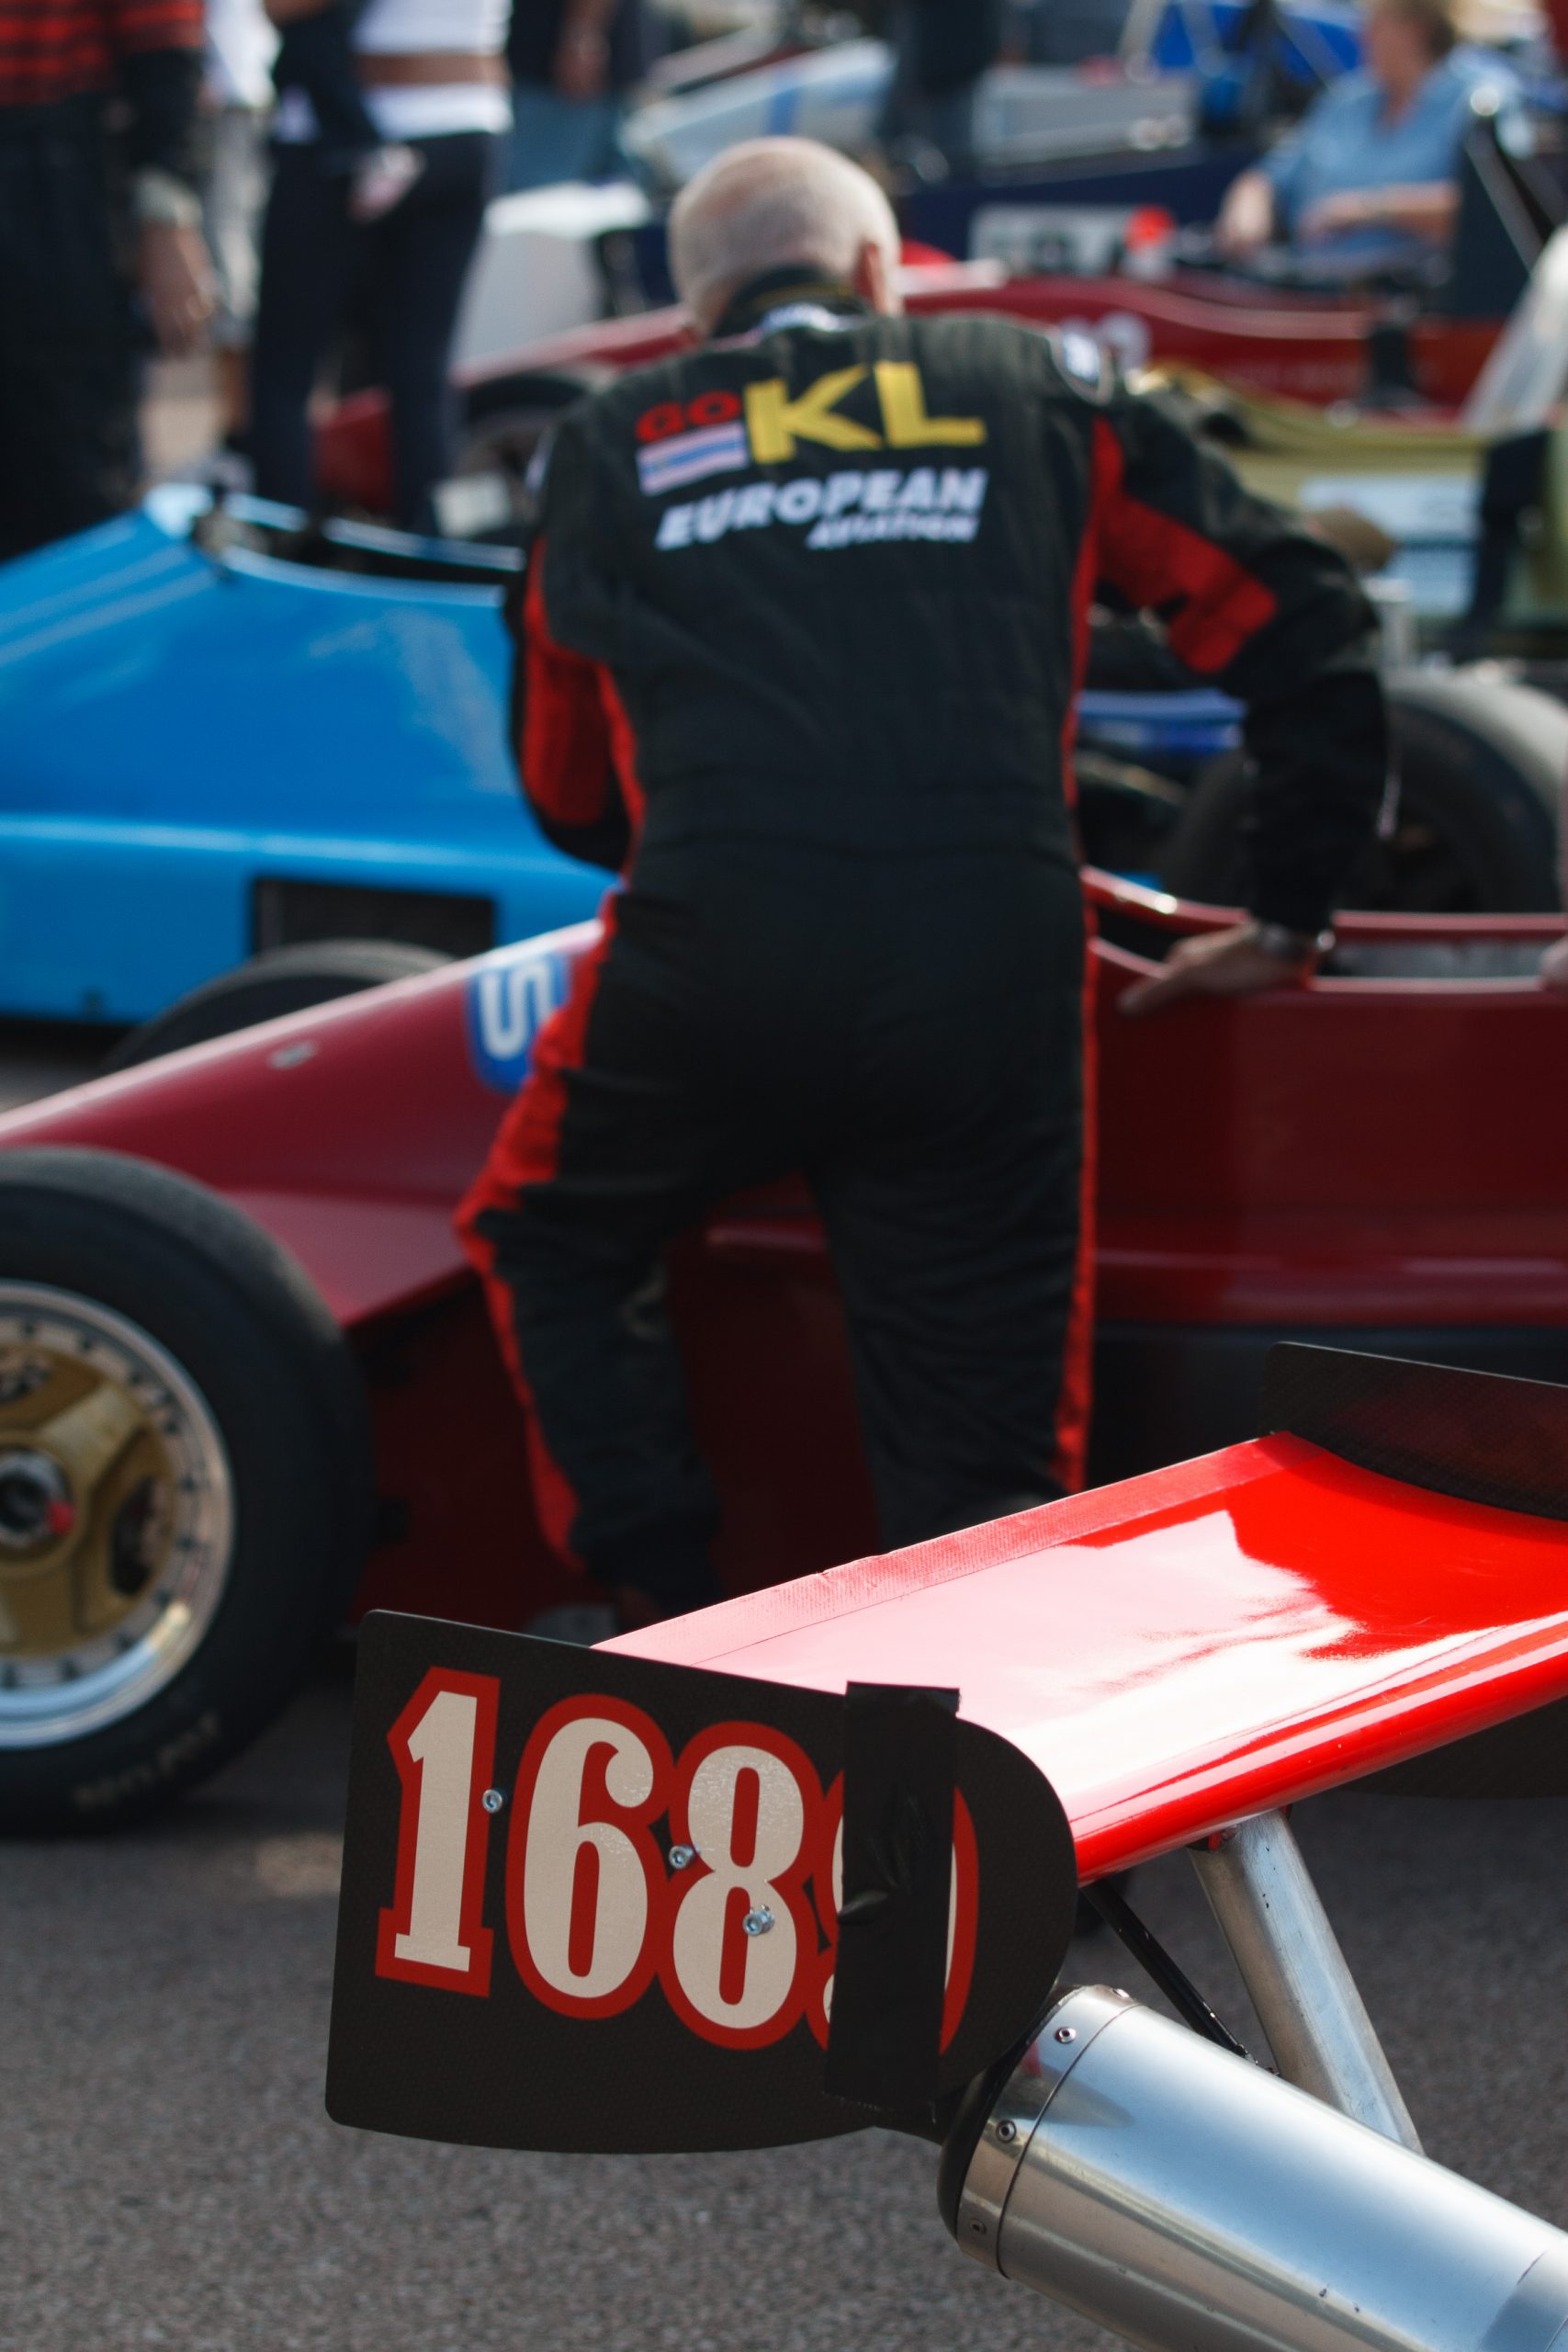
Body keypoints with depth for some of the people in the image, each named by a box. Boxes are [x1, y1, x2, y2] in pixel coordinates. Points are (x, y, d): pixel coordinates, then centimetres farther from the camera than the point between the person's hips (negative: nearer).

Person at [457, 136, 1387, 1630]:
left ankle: (667, 1628, 15)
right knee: (986, 1468, 8)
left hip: (709, 961, 0)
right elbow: (1303, 630, 22)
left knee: (547, 1242, 28)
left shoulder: (609, 445, 23)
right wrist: (1289, 922, 30)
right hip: (989, 980, 0)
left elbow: (566, 796, 32)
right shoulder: (1031, 389, 22)